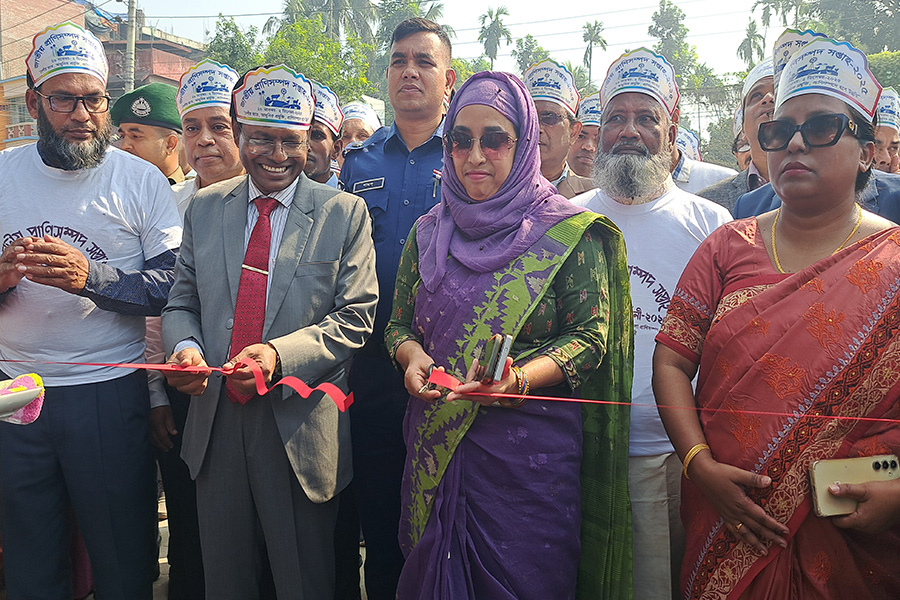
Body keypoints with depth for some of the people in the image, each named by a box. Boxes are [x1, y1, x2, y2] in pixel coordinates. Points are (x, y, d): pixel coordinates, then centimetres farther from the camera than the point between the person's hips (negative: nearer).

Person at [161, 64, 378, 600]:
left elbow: (355, 317, -8)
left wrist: (281, 355, -22)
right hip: (215, 420, 3)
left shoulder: (345, 214, -3)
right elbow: (182, 303, 10)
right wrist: (185, 346, -13)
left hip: (301, 428, -3)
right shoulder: (204, 208, 7)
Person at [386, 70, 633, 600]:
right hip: (437, 447, 4)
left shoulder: (569, 234, -4)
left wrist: (519, 379, -22)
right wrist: (413, 356, -9)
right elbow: (400, 322, 14)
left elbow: (591, 335, -7)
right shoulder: (429, 233, 8)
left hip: (530, 451, -3)